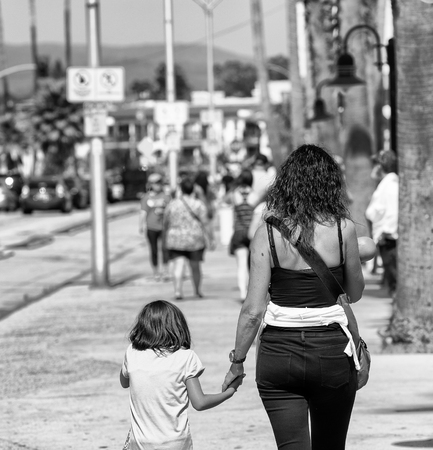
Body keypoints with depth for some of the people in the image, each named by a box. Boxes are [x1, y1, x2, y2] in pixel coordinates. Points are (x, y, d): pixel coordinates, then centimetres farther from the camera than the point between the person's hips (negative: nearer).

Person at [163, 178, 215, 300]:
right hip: (195, 240, 0)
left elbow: (166, 223, 9)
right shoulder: (199, 205, -5)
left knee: (178, 266, -4)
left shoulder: (172, 204, 1)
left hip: (176, 240, 0)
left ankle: (178, 291, -20)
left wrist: (166, 238, 22)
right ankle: (197, 291, 27)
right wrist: (212, 239, -3)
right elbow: (205, 223, -9)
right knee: (195, 266, 14)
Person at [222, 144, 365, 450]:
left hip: (279, 352, 0)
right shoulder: (343, 229, -6)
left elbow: (253, 310, -6)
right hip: (332, 352, 0)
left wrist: (237, 362, 4)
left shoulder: (268, 232, -5)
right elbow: (355, 293, 7)